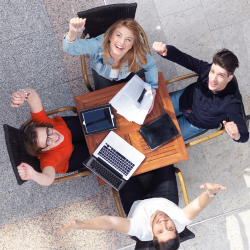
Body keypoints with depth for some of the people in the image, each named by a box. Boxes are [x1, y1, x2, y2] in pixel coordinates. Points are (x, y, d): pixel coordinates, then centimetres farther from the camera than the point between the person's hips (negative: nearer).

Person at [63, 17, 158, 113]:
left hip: (127, 76, 1)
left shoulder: (138, 53, -40)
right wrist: (73, 32, -76)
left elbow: (151, 66, -19)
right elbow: (70, 48, -52)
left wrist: (152, 93, -26)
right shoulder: (98, 45, -45)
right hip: (103, 75, -1)